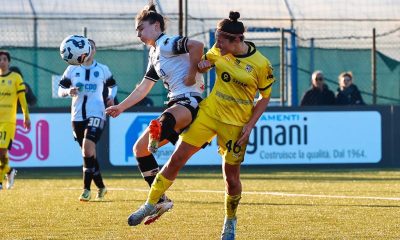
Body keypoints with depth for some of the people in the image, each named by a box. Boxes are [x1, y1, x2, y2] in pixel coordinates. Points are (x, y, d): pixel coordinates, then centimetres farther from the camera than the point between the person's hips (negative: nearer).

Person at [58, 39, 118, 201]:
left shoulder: (102, 69, 5)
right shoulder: (72, 69, 7)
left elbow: (113, 85, 21)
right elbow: (60, 90, 7)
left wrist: (111, 97, 2)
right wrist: (69, 92, -15)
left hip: (96, 114, -3)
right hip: (77, 116, 3)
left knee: (88, 149, -20)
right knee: (89, 153, 9)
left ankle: (86, 189, -17)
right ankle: (101, 187, 25)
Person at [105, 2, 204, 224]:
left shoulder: (167, 43, -7)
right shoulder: (154, 55, 22)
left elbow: (196, 45, -27)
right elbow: (143, 88, 32)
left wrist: (192, 75, -21)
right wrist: (120, 108, 32)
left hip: (190, 100, -9)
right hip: (175, 104, 9)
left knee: (161, 125, -41)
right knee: (139, 148, 10)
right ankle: (161, 200, 12)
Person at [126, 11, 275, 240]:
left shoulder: (261, 64, -13)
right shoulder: (219, 51, -2)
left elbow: (265, 97, -1)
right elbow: (206, 60, 20)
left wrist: (250, 125, -9)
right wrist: (202, 64, -5)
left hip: (236, 124, -3)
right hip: (209, 112, 3)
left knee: (231, 175, 4)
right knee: (176, 159, -3)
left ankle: (230, 221, 29)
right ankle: (151, 205, 9)